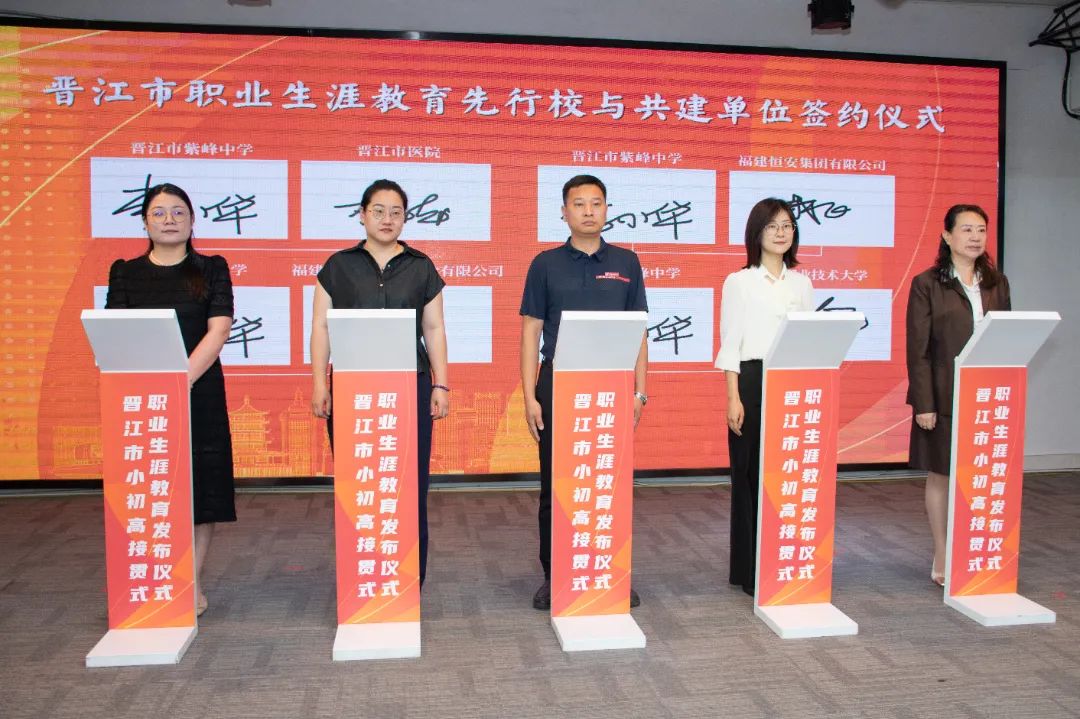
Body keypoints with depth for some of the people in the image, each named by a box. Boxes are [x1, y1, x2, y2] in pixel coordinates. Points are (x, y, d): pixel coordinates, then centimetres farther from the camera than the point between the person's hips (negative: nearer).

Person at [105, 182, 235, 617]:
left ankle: (192, 585, 12)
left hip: (200, 393, -1)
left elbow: (218, 330, -5)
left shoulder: (212, 269, 5)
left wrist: (182, 380, -16)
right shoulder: (125, 273, 9)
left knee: (200, 486, 2)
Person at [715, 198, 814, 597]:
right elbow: (730, 345, -3)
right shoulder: (739, 282, 1)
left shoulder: (802, 283, 14)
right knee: (752, 474, 0)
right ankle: (749, 569, 11)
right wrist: (733, 397, -11)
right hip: (754, 383, -4)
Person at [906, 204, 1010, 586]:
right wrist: (923, 403, -11)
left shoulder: (997, 284, 10)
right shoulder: (927, 285, -3)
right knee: (941, 476, 6)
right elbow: (917, 350, -6)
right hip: (945, 397, -3)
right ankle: (942, 559, 18)